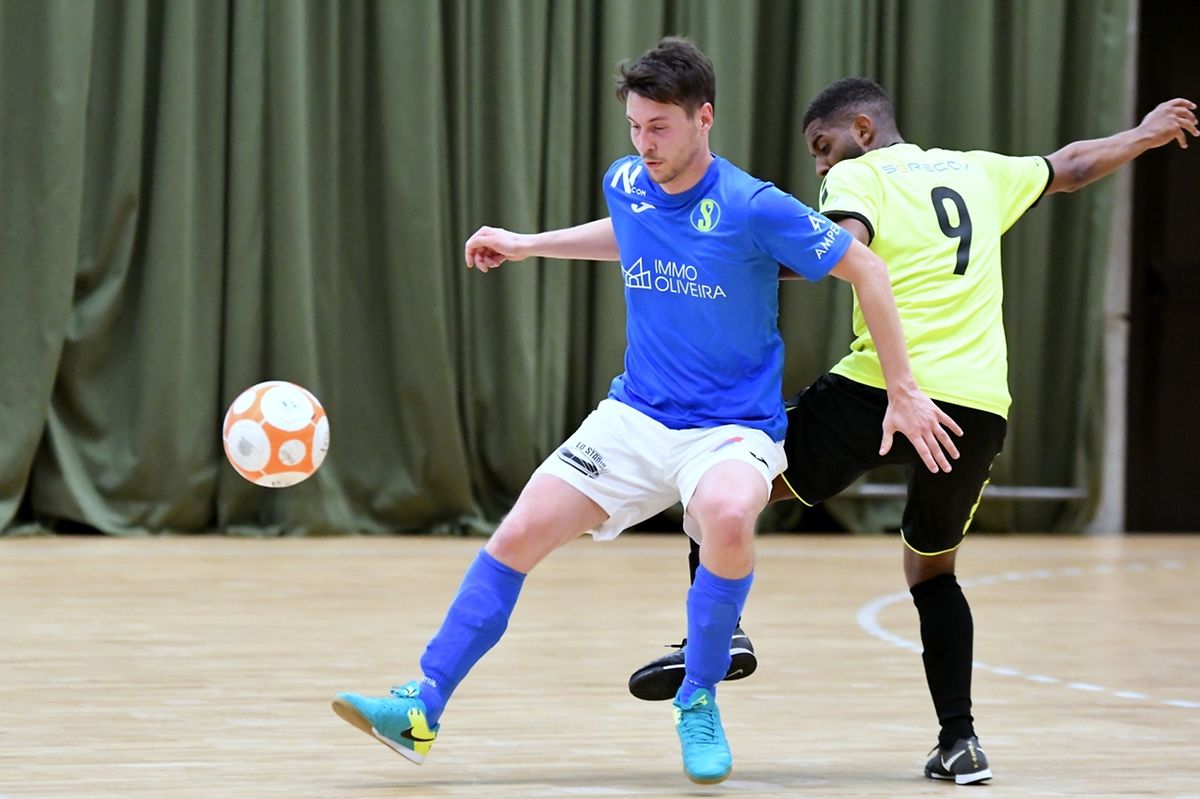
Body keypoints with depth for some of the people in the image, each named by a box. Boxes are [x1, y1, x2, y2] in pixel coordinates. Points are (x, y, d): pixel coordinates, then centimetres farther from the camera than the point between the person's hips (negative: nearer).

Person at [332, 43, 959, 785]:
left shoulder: (752, 208, -18)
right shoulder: (626, 185, 0)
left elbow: (866, 268, -10)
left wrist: (903, 392, -9)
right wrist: (530, 244, 27)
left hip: (733, 426, -5)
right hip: (635, 415, 5)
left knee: (727, 516, -37)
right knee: (518, 536, -7)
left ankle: (700, 702, -13)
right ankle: (422, 709, 1)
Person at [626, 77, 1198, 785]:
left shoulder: (858, 177, 5)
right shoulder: (978, 172, 23)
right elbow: (1069, 168, 39)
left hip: (883, 390, -5)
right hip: (979, 407, 5)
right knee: (933, 573, 24)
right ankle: (959, 737, 10)